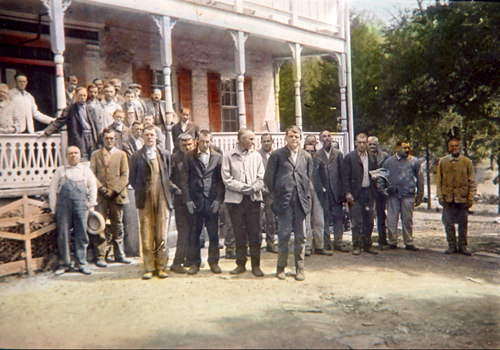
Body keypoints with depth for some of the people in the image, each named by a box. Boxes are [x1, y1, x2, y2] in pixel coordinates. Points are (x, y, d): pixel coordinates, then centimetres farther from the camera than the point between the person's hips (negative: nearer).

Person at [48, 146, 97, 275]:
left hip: (81, 205, 0)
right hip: (63, 205, 0)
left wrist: (91, 206, 8)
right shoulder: (60, 171, 14)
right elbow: (52, 189, 11)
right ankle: (64, 263, 11)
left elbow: (93, 188, 15)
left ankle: (81, 263, 10)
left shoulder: (86, 171, 15)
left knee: (81, 235, 1)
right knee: (63, 235, 0)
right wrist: (53, 208, 5)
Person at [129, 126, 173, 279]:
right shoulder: (136, 156, 7)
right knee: (147, 235, -1)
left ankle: (161, 267, 11)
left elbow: (170, 175, 14)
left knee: (162, 234, 1)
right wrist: (140, 192, 4)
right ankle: (148, 268, 8)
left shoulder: (165, 154, 12)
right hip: (145, 200, -1)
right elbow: (132, 178, 9)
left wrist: (167, 190, 5)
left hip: (162, 198, 1)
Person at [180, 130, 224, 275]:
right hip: (195, 201, 0)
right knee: (194, 233, 4)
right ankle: (194, 262, 16)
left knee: (213, 233, 5)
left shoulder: (217, 157, 6)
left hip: (212, 201, 1)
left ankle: (213, 262, 17)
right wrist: (188, 199, -4)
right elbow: (184, 180, 3)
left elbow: (220, 180, 5)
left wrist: (218, 199, -4)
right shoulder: (189, 157, 4)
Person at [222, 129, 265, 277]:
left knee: (254, 232, 1)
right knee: (239, 233, 6)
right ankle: (241, 264, 18)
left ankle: (255, 265, 11)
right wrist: (243, 187, -13)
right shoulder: (229, 156, 2)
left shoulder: (256, 156, 8)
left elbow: (261, 178, 4)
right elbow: (227, 179, -4)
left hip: (254, 198, 1)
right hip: (236, 199, -1)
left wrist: (253, 188, -14)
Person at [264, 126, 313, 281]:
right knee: (284, 235, 1)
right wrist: (275, 194, 3)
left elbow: (309, 178, 16)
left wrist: (307, 196, 8)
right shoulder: (277, 155, 2)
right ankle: (281, 268, 15)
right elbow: (269, 177, 3)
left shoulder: (306, 156, 11)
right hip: (284, 200, -2)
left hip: (301, 201, 3)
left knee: (300, 236, 7)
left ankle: (299, 269, 18)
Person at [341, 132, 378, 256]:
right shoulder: (349, 157, -2)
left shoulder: (372, 157, 13)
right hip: (356, 193, -4)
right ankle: (356, 246, 8)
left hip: (369, 193, 4)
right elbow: (345, 176, -6)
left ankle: (367, 245, 18)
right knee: (357, 222, -1)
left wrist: (374, 191, 7)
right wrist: (347, 193, -13)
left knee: (369, 221, 8)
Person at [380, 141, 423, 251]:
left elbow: (420, 179, 9)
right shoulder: (389, 161, 7)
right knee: (391, 219, 2)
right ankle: (392, 242, 12)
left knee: (407, 220, 5)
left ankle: (409, 242, 15)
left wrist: (419, 195, 6)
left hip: (408, 194, 0)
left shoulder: (414, 161, 7)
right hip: (393, 195, 1)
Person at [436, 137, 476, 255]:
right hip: (448, 198, 1)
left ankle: (463, 246, 16)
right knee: (448, 223, 3)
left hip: (462, 198, -1)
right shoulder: (442, 161, 7)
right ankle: (452, 245, 15)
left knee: (463, 224, 6)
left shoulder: (467, 162, 4)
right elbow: (438, 180, 8)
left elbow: (472, 181, 3)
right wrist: (440, 196, -1)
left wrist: (471, 198, -4)